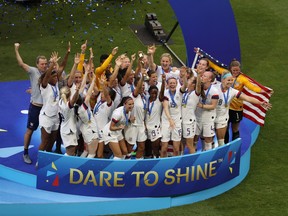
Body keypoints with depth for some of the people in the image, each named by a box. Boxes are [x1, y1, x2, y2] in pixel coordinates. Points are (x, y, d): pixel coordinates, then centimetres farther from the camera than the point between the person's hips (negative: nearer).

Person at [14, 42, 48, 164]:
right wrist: (16, 50, -25)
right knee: (30, 130, 6)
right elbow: (21, 64, -21)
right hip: (35, 106, -4)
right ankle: (25, 153, 17)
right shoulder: (33, 71, -11)